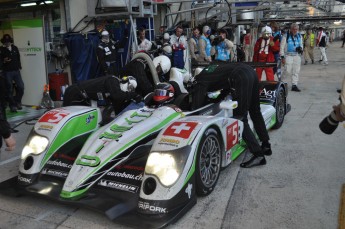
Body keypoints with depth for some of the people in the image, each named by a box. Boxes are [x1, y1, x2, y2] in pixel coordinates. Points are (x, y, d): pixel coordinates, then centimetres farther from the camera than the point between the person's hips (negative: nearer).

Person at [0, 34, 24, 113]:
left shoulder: (15, 48, 10)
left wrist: (19, 66, 13)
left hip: (16, 71, 3)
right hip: (7, 72, -3)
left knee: (21, 87, -1)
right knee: (9, 89, 2)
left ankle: (17, 102, 19)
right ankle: (12, 105, 11)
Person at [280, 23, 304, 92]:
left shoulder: (299, 36, 12)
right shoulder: (286, 36, -3)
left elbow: (301, 45, 24)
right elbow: (282, 47, -2)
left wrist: (300, 49, -1)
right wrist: (282, 57, -7)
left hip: (297, 56, 5)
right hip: (288, 55, -4)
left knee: (296, 71, 2)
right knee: (288, 71, -9)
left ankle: (294, 85, 7)